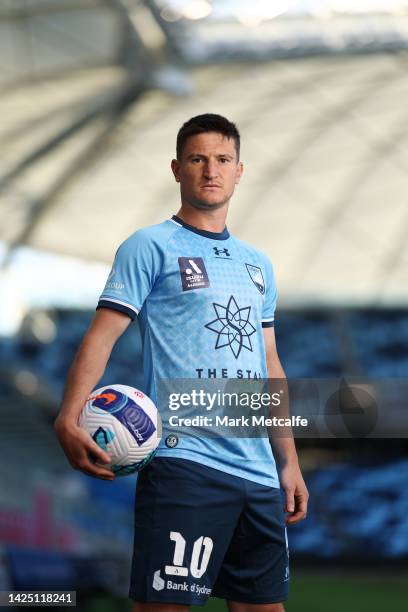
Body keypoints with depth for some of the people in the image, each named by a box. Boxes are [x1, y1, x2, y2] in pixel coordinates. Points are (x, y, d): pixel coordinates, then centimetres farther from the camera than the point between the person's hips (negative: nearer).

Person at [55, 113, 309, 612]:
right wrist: (68, 420, -22)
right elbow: (102, 335, -7)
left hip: (259, 472, 6)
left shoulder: (258, 265, 20)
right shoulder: (151, 247, 2)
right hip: (184, 461, -6)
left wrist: (290, 463, 18)